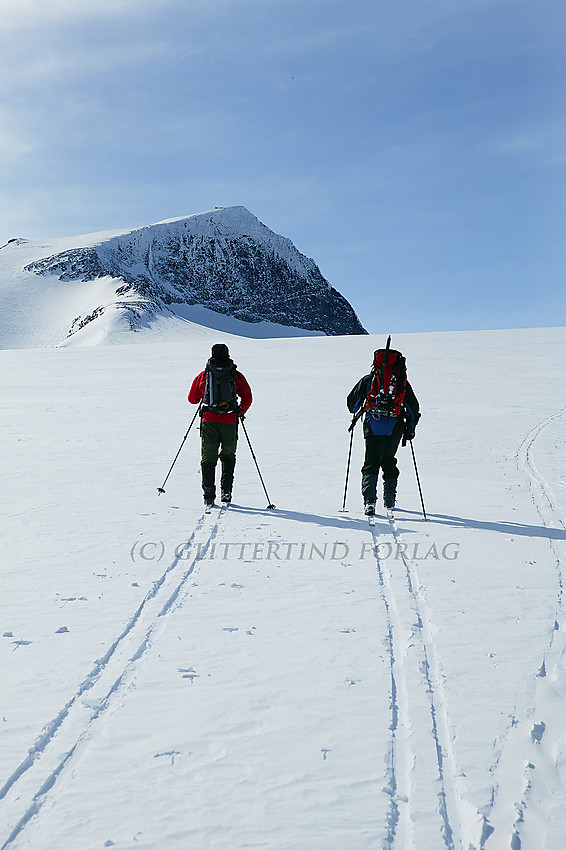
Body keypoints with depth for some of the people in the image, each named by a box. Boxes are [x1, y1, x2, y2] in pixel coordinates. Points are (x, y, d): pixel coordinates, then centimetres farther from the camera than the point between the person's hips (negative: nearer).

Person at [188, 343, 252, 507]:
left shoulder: (203, 375, 7)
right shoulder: (236, 376, 4)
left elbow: (192, 399, 13)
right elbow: (247, 398, 2)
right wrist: (241, 412, 19)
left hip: (209, 421, 0)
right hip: (230, 421, 0)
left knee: (208, 458, 7)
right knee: (228, 456, 17)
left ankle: (208, 494, -3)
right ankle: (226, 490, 7)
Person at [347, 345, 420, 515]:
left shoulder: (368, 380, 10)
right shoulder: (402, 382, 12)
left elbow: (352, 401, 15)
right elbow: (414, 407, 13)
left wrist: (356, 415, 36)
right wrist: (411, 428, 24)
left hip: (373, 426, -1)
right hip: (395, 427, 1)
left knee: (371, 463, 2)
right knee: (389, 462, 19)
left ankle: (369, 500, -15)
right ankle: (389, 500, 19)